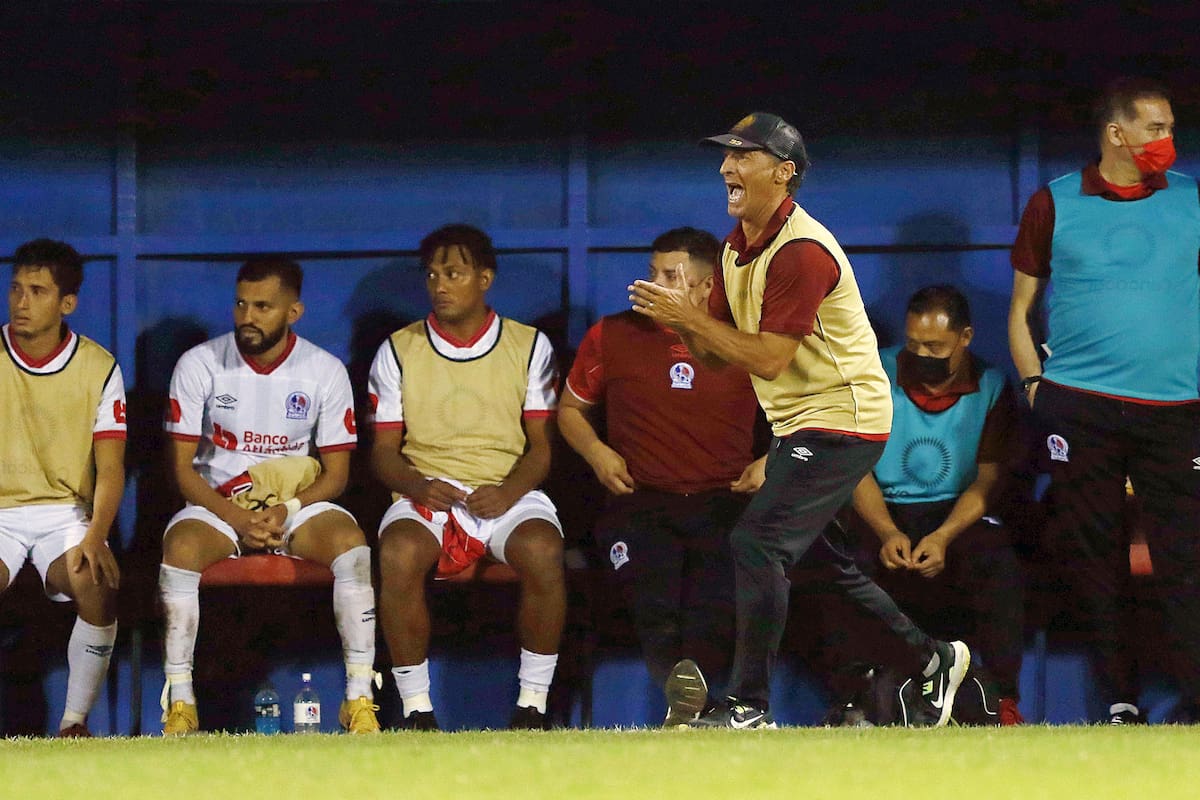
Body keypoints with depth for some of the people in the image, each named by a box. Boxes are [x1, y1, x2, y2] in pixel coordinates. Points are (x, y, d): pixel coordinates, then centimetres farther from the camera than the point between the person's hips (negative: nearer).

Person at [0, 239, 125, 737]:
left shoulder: (98, 368, 0)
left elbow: (110, 468, -2)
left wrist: (95, 536, -21)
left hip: (67, 512, 0)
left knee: (98, 583, -32)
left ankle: (75, 721, -18)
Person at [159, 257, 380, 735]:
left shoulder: (325, 372, -2)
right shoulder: (199, 365, -4)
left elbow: (335, 473, 0)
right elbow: (182, 466, -4)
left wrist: (285, 511, -19)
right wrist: (237, 518, -19)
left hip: (298, 502, 0)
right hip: (217, 503, 0)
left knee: (352, 547, -30)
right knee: (180, 548, -33)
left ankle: (359, 700, -28)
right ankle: (179, 705, -28)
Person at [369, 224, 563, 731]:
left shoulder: (530, 347, 11)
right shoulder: (398, 352, 12)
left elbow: (541, 446, 6)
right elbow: (383, 451, 9)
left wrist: (508, 492, -15)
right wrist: (418, 485, -13)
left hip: (507, 493, 0)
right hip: (427, 494, 0)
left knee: (543, 551, -35)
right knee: (398, 553, -35)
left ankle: (532, 703, -23)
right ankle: (416, 708, -27)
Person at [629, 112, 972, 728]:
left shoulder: (802, 251, -21)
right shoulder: (737, 248, 10)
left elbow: (768, 358, -24)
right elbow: (711, 348, 10)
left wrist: (689, 315, -21)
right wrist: (675, 318, -11)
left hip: (841, 418, -11)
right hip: (797, 424, 11)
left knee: (757, 542, -18)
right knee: (815, 557, 18)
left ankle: (749, 705, -15)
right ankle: (932, 660, 32)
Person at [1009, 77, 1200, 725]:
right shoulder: (1055, 204, 8)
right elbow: (1022, 309, 13)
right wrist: (1034, 385, 2)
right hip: (1077, 405, 0)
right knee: (1091, 550, 1)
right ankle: (1118, 700, 8)